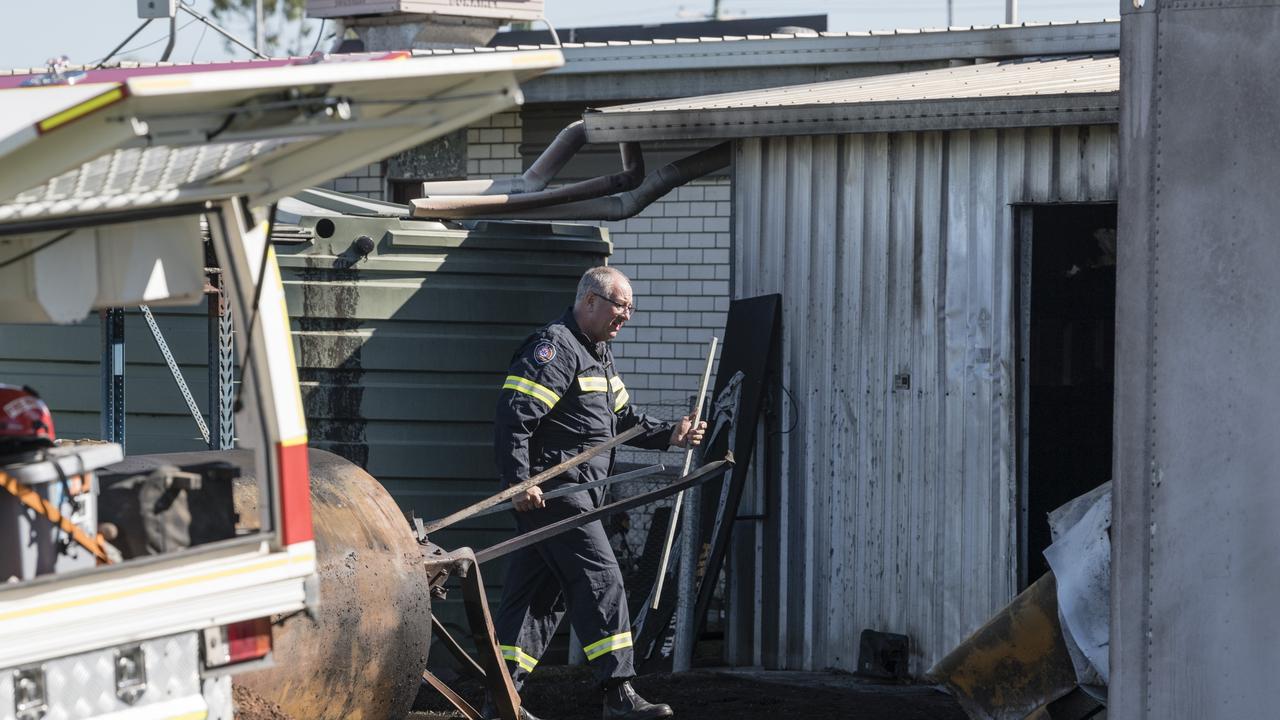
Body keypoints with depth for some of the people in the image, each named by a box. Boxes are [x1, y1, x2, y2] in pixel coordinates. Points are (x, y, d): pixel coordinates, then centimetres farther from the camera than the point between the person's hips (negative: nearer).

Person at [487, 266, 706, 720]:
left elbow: (623, 420, 25)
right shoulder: (555, 348, -12)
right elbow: (513, 417, -20)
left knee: (541, 593, 10)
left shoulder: (599, 354, 21)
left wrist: (670, 435, 9)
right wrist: (520, 482, -25)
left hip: (577, 492, 10)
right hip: (552, 490, -10)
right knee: (600, 579, -13)